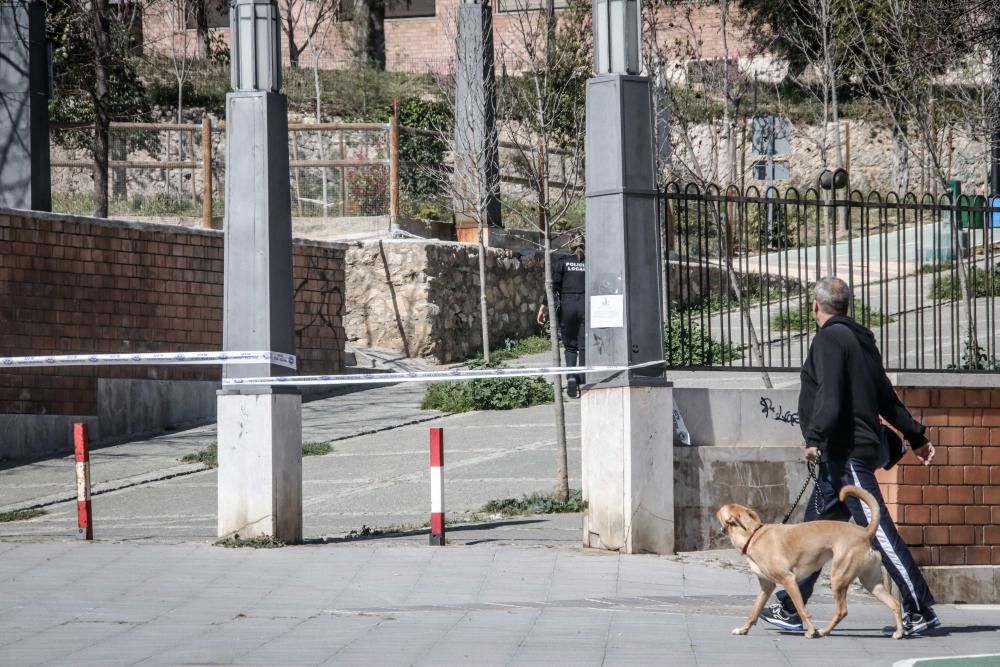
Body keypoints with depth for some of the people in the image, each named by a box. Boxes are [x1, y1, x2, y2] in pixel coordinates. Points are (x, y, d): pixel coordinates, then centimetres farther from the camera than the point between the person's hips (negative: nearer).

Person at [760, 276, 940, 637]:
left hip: (846, 454, -10)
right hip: (841, 456, 10)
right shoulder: (860, 339, 19)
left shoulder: (830, 339, -9)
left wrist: (815, 438, -30)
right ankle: (789, 608, 17)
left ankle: (920, 610, -14)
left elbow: (830, 397, -22)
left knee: (878, 529, -11)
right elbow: (886, 398, 24)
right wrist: (916, 437, 28)